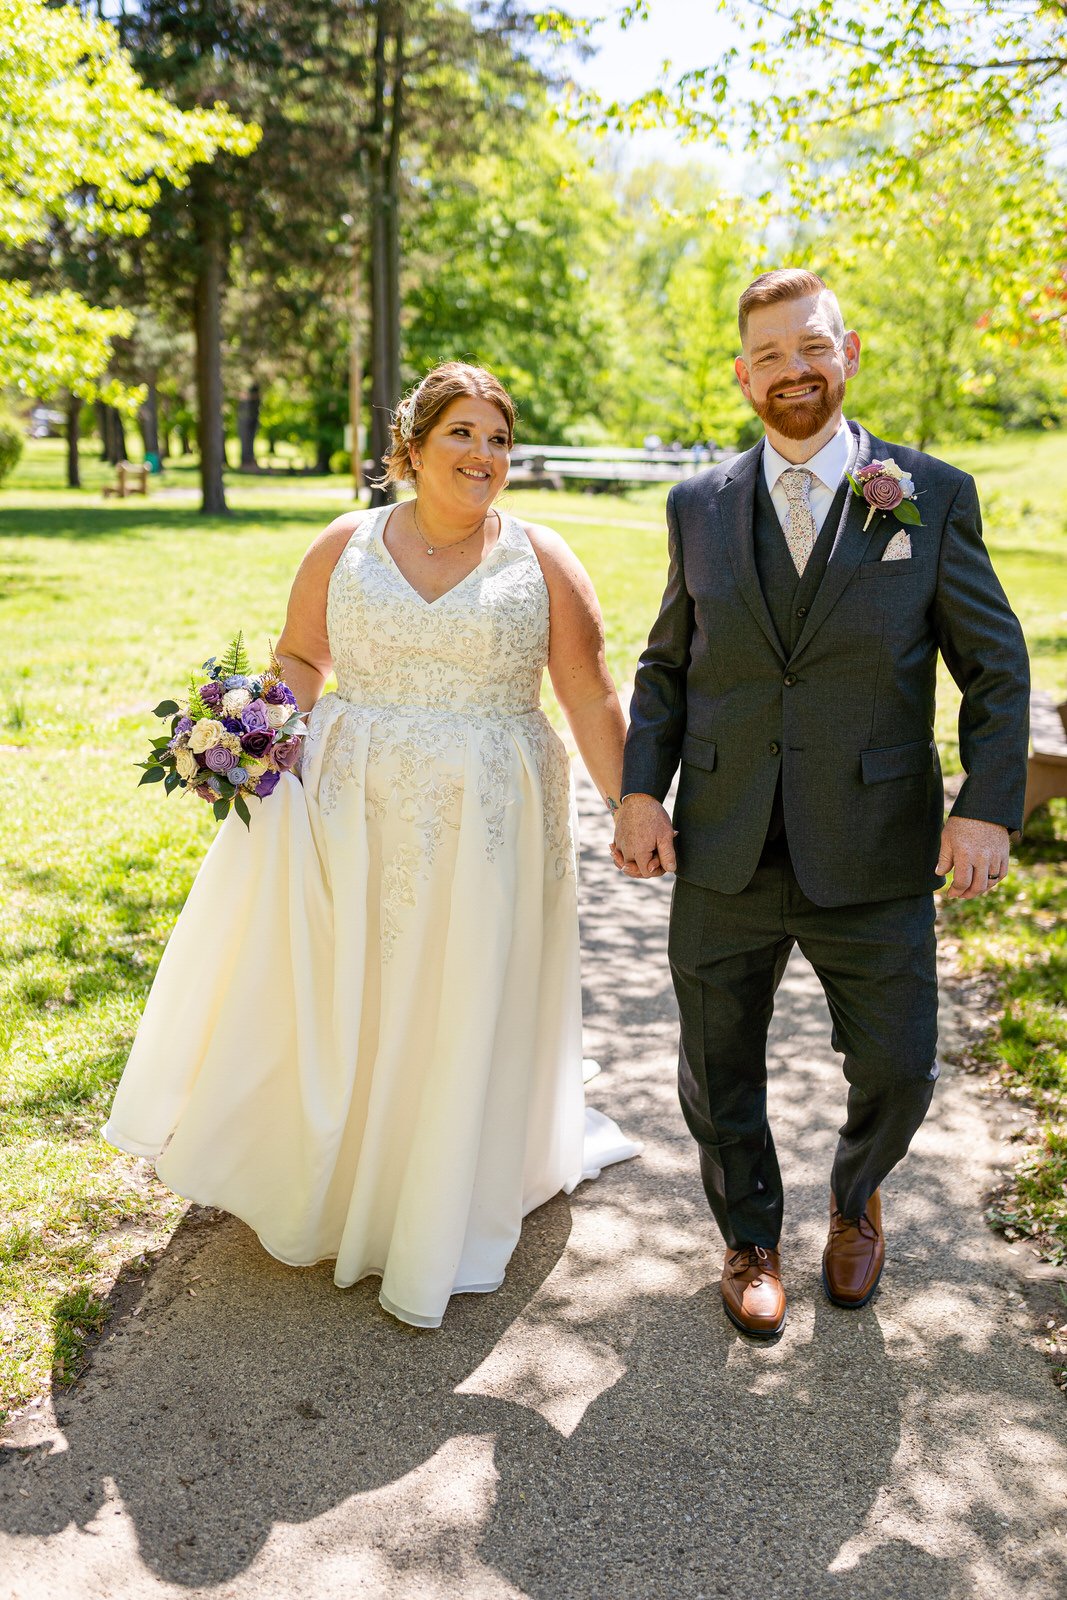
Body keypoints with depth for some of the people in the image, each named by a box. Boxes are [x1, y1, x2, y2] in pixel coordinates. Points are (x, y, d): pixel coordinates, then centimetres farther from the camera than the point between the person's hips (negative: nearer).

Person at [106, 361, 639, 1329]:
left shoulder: (540, 560, 0)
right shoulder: (346, 546, 4)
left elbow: (593, 701, -2)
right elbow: (299, 657, 11)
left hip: (485, 827, -1)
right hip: (354, 814, 2)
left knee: (461, 1016, 7)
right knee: (336, 1000, 10)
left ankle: (441, 1227, 27)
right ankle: (323, 1172, 39)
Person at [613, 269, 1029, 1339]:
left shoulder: (934, 496, -1)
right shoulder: (699, 507, 5)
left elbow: (995, 668, 0)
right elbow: (665, 666, 10)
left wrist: (988, 806, -13)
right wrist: (640, 789, -3)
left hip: (873, 858, -1)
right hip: (724, 857, 2)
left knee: (897, 1068, 8)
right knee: (719, 1070, 13)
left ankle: (856, 1198, 44)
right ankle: (751, 1238, 41)